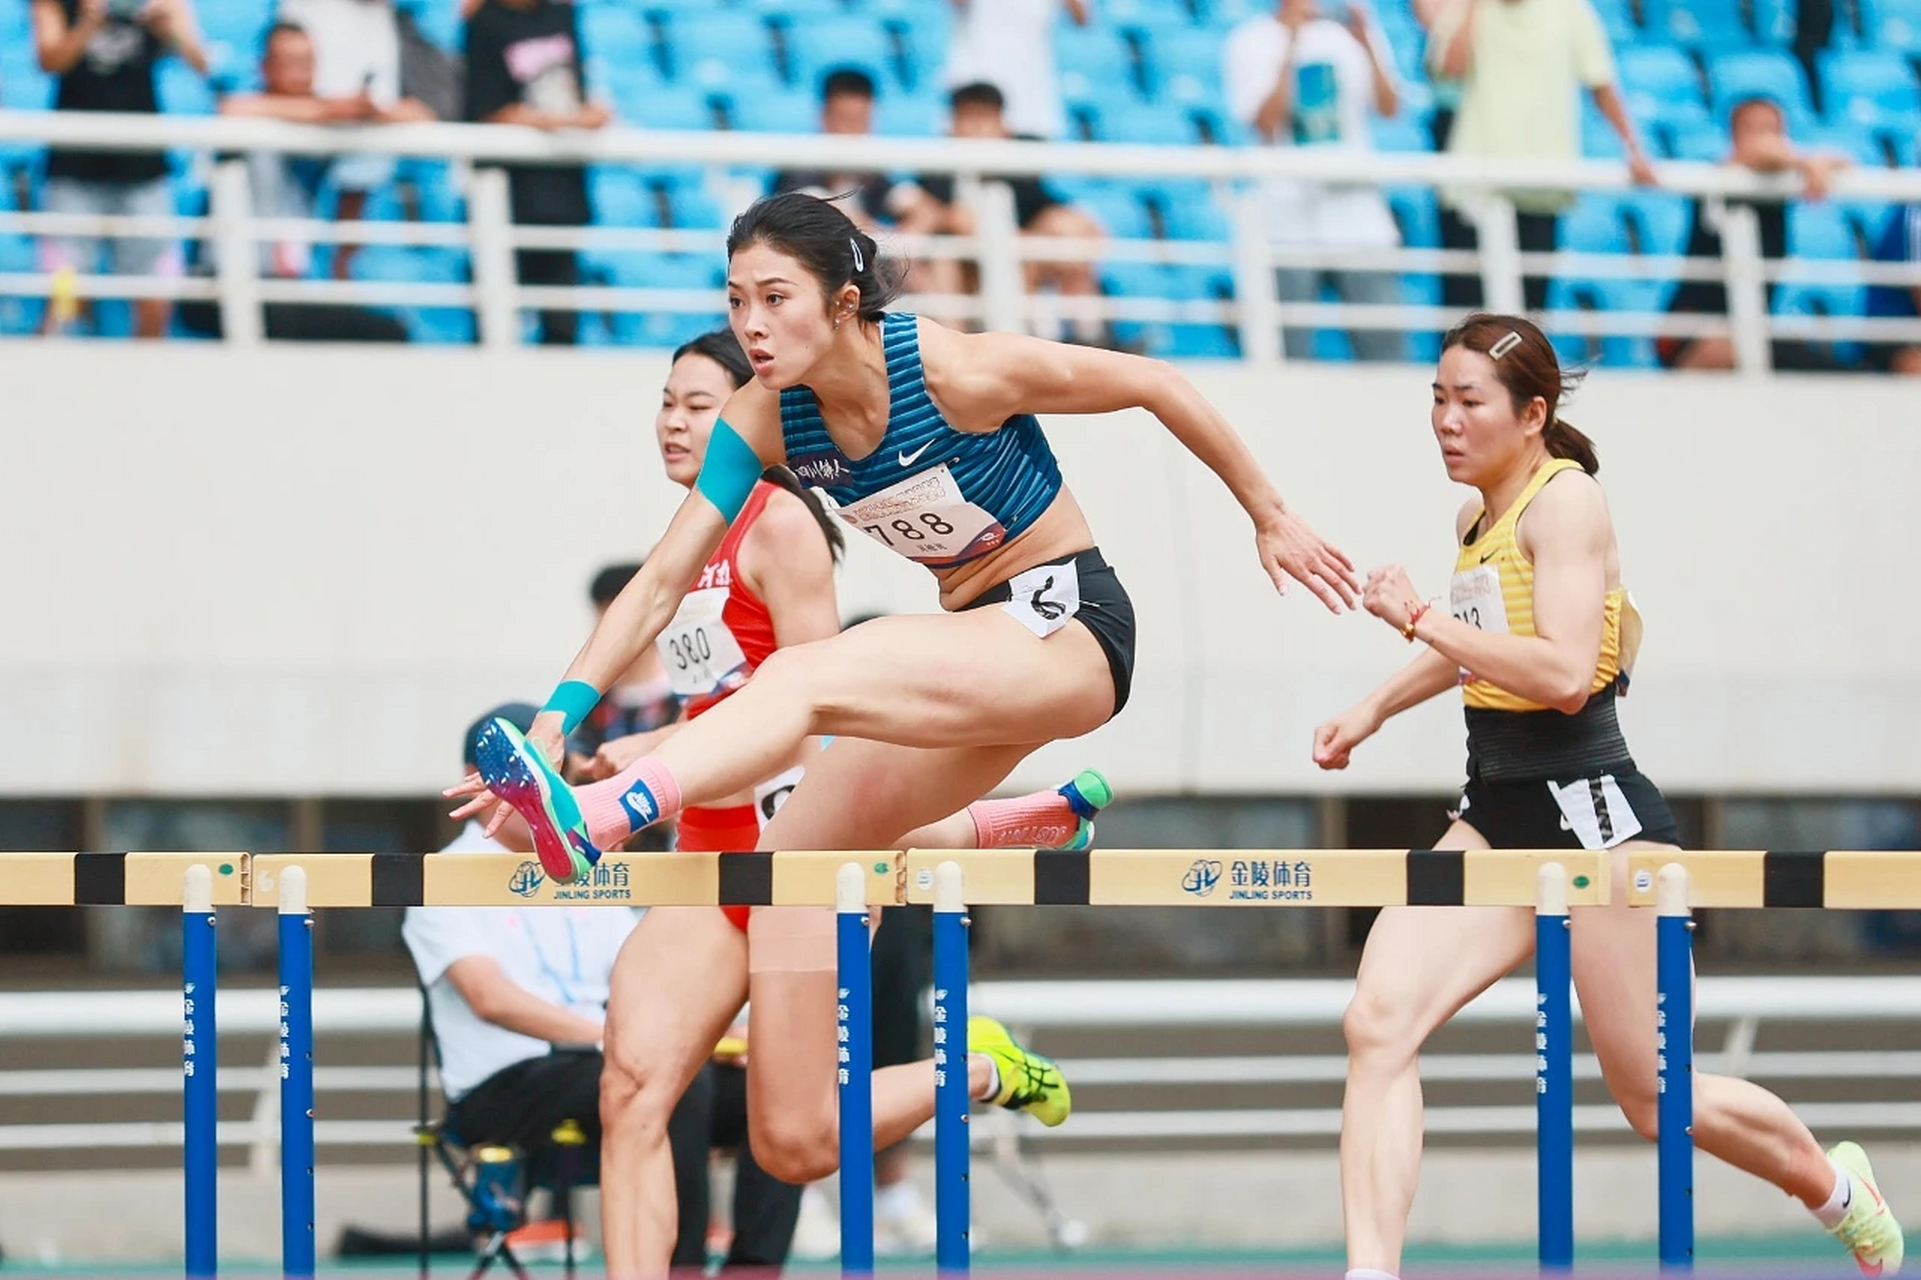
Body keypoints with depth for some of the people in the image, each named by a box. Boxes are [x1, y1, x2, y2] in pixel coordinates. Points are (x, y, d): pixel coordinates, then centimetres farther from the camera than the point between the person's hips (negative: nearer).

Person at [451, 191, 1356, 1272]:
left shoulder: (956, 370, -17)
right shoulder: (767, 418, -2)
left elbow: (1156, 386, -6)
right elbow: (663, 583, -4)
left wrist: (1270, 519, 2)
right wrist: (555, 721, -15)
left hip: (1069, 627, -7)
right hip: (977, 655, 7)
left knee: (801, 679, -35)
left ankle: (592, 821, -55)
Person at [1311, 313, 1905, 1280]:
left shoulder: (1565, 499, -12)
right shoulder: (1477, 519, 14)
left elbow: (1564, 672, -24)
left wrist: (1420, 620, -22)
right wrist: (1374, 710, 31)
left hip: (1591, 810, -8)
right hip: (1495, 816, 8)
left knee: (1654, 1099, 3)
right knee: (1377, 1023, -17)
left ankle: (1838, 1190, 30)